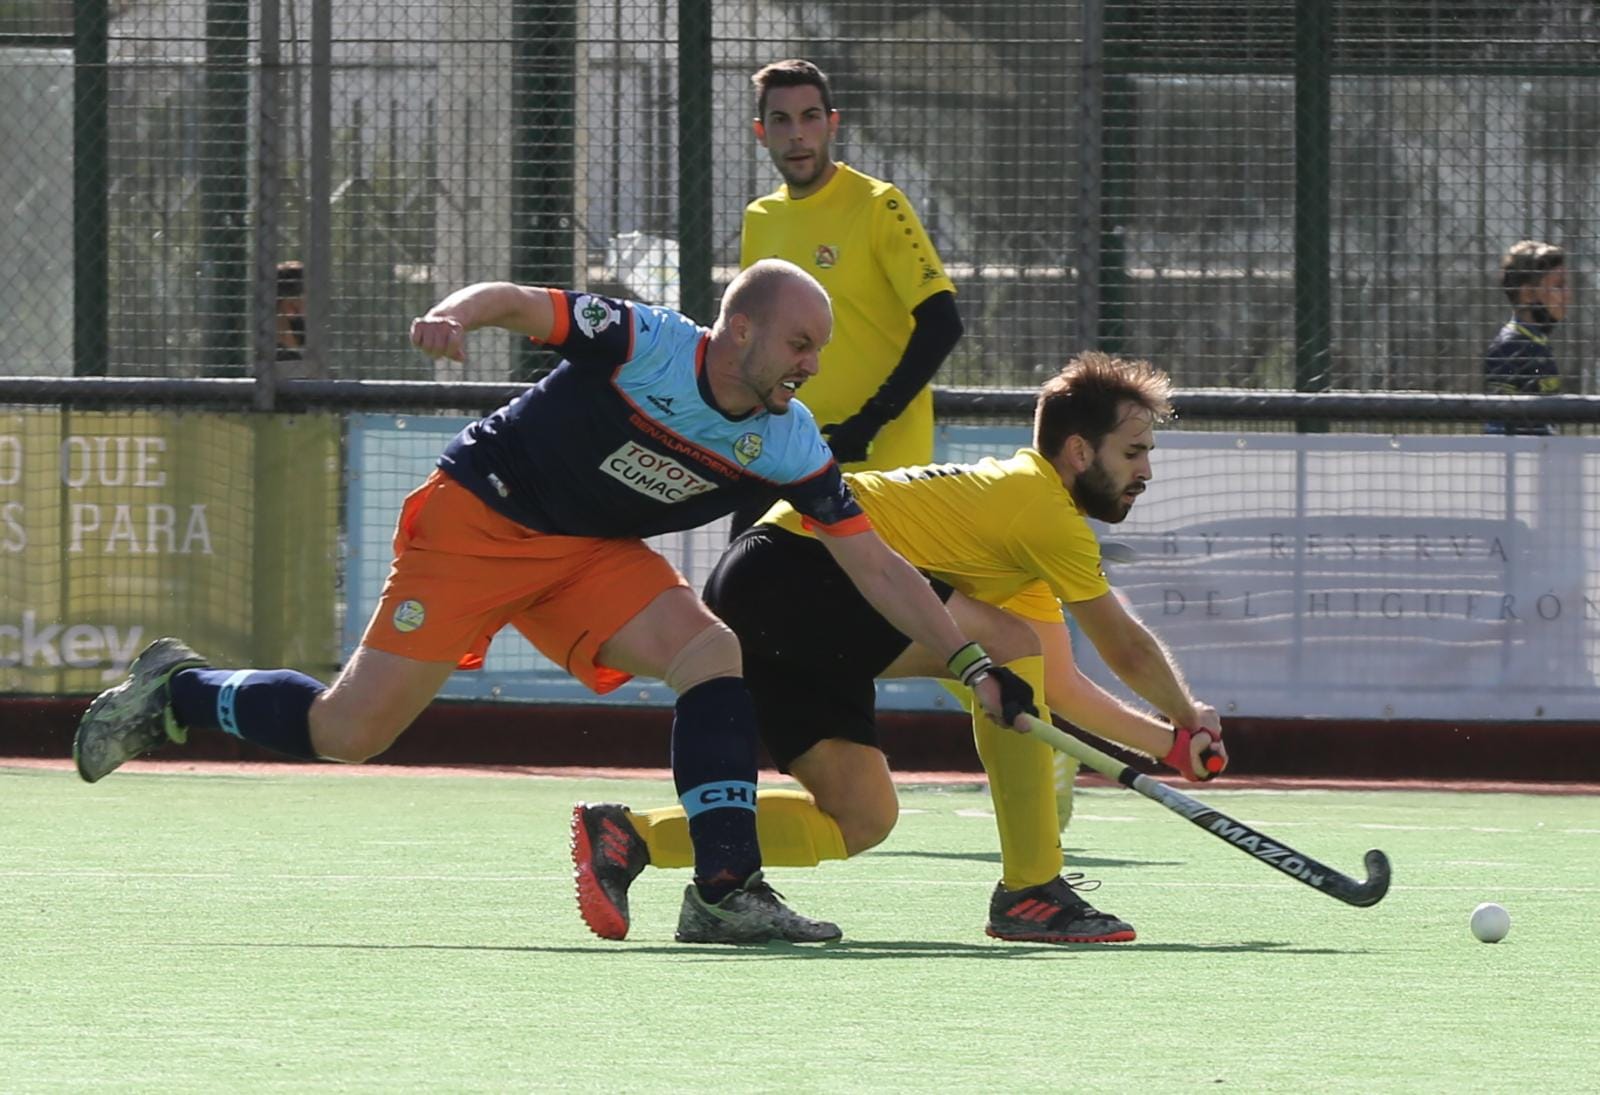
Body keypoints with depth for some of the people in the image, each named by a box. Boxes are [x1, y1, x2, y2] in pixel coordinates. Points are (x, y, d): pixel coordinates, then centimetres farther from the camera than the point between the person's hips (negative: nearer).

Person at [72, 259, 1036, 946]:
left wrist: (975, 663, -7)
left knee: (714, 655, -19)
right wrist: (457, 314, -40)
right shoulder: (641, 344, -22)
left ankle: (724, 892, -19)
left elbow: (876, 566, -3)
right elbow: (518, 302, -18)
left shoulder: (791, 446, -8)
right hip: (479, 520, -5)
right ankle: (178, 693, 18)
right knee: (345, 735, -8)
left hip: (591, 551, 5)